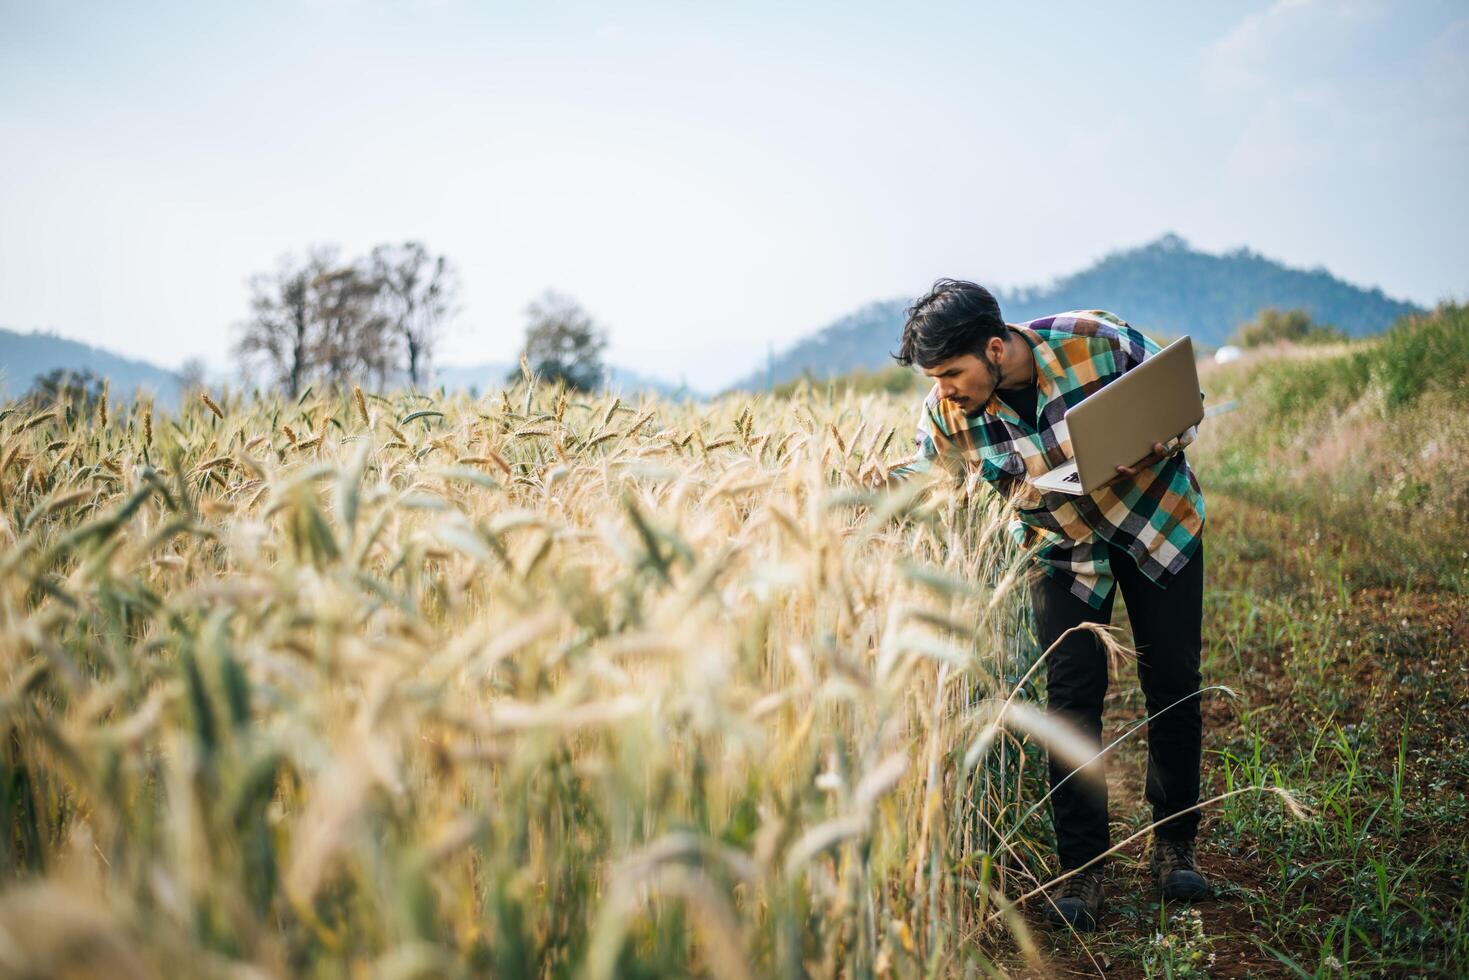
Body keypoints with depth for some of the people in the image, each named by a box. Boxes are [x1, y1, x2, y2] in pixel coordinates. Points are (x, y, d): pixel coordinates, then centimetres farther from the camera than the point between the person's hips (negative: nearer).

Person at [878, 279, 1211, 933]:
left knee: (1173, 685, 5)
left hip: (1158, 519, -1)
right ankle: (1081, 870, 4)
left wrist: (1157, 444, -32)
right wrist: (885, 482, -24)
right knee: (1072, 699, -8)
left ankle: (1174, 845, 23)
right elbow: (927, 470, -3)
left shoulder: (1094, 341, -27)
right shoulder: (947, 413, -20)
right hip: (1063, 552, 1)